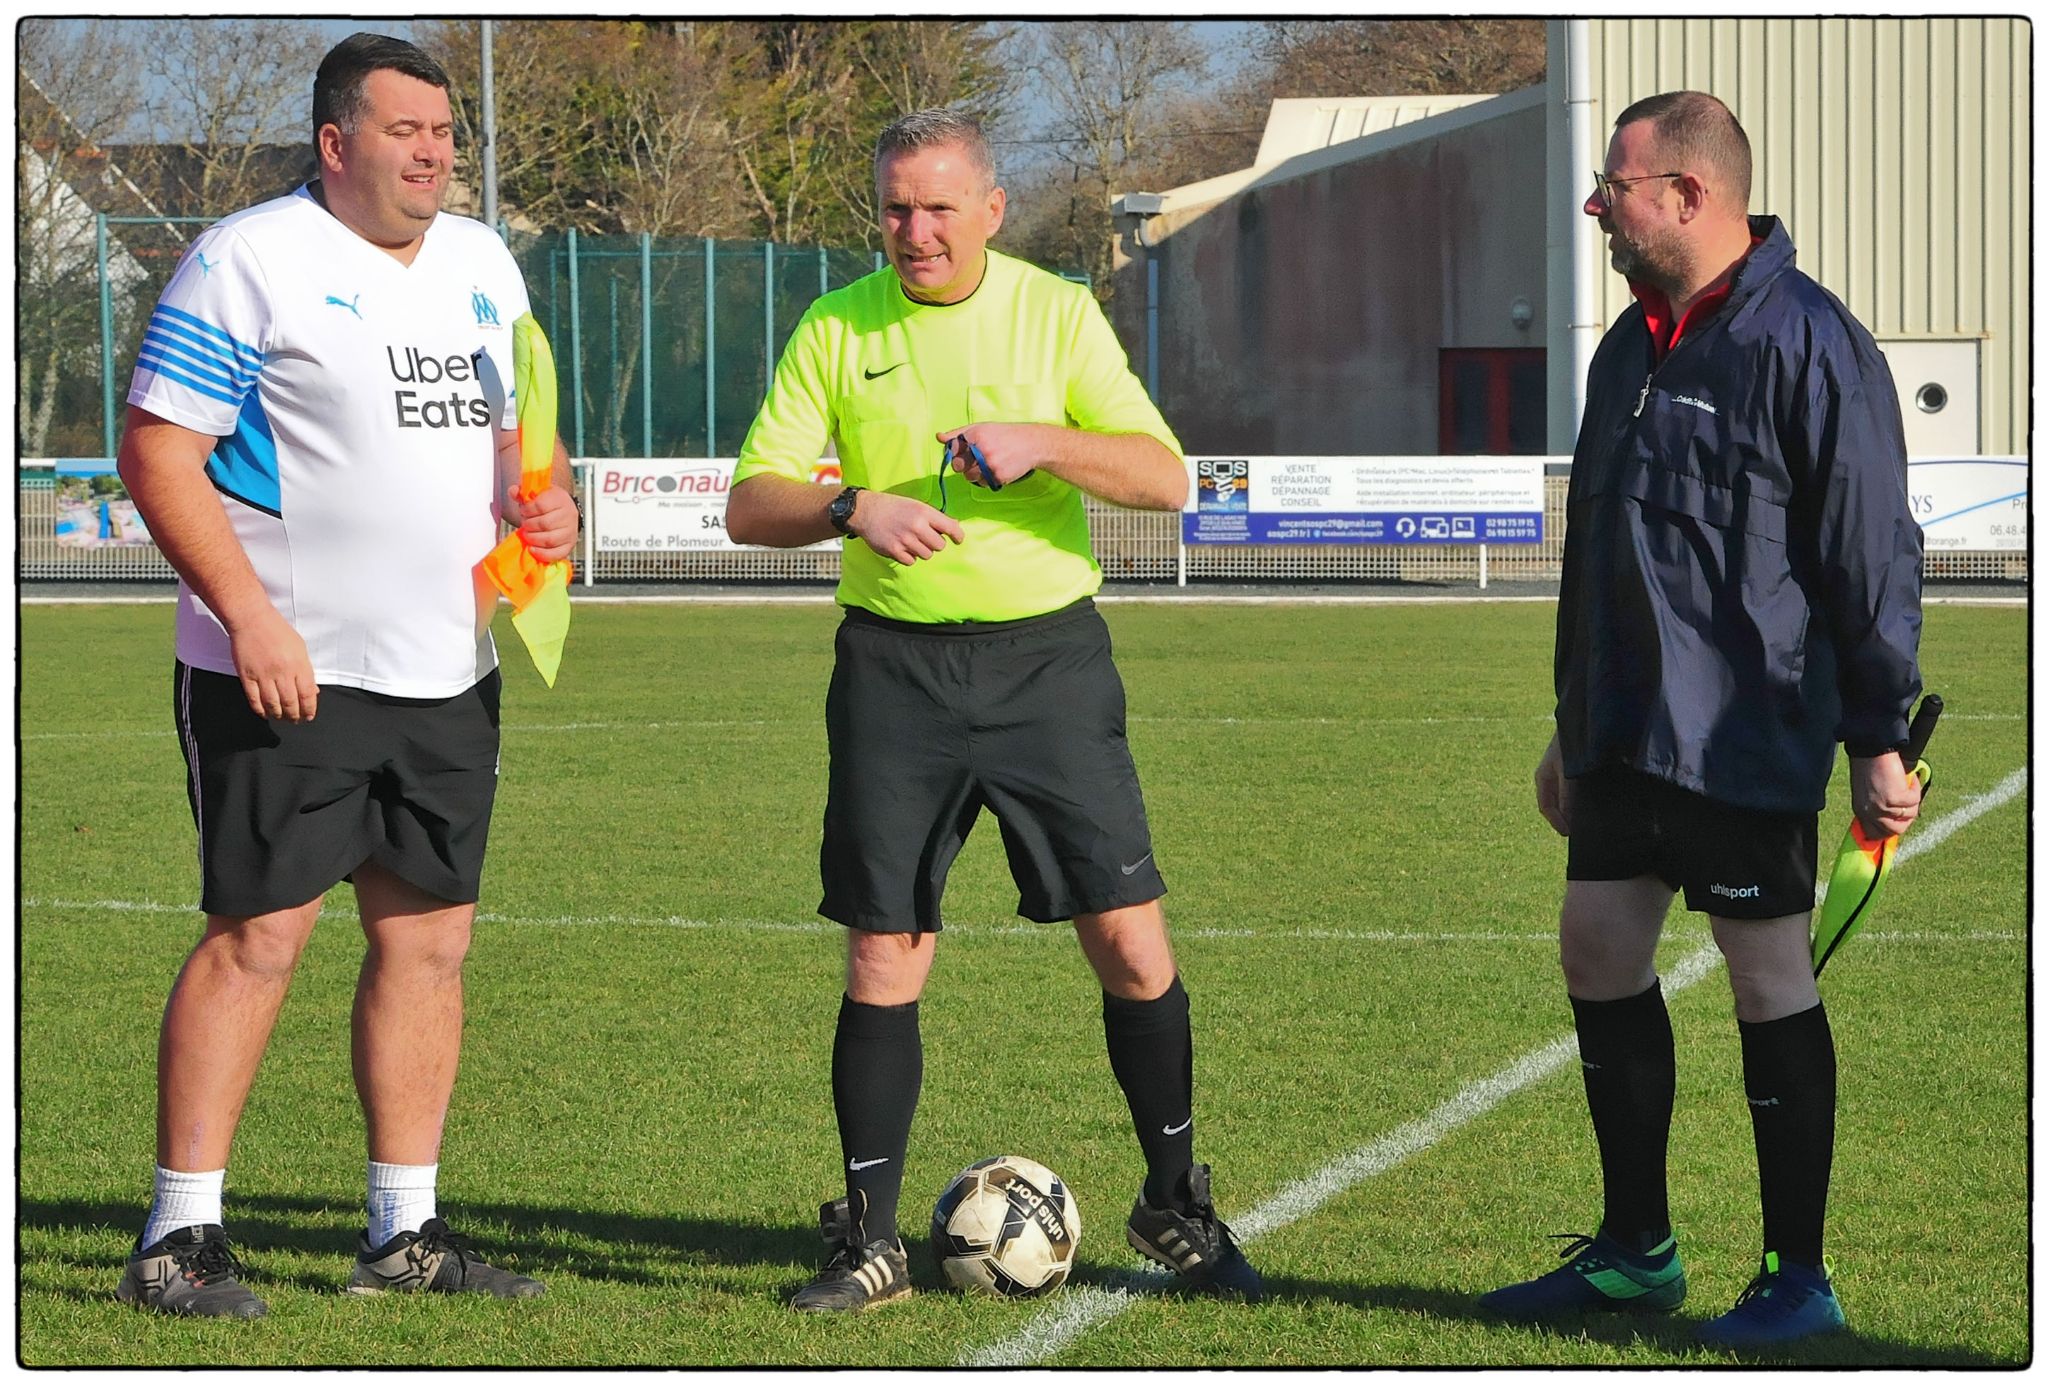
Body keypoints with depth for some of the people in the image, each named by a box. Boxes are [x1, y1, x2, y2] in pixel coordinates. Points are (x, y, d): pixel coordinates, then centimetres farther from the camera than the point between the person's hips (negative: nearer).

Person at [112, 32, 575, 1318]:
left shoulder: (483, 264, 14)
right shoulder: (250, 261, -9)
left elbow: (514, 427, 26)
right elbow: (158, 452, -12)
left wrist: (544, 503, 2)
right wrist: (251, 617, -20)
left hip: (448, 671, 7)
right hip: (289, 674, -7)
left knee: (430, 936, 8)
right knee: (258, 935, -8)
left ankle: (405, 1231, 16)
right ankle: (180, 1237, -2)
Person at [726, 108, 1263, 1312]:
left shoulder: (1057, 314, 1)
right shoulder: (837, 331, 3)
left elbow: (1165, 479, -5)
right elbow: (751, 505, -1)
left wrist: (1042, 441, -22)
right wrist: (854, 508, -20)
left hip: (1046, 656, 0)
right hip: (896, 665, 0)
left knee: (1130, 938, -3)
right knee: (885, 955, 0)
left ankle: (1178, 1211, 14)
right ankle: (870, 1240, 10)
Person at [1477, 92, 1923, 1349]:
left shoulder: (1807, 344, -14)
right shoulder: (1631, 346, 12)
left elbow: (1871, 553, -14)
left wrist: (1880, 738, -15)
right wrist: (1575, 725, 22)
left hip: (1750, 744, -8)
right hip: (1628, 736, 8)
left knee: (1770, 981, -2)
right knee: (1600, 956, 9)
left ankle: (1801, 1279, 7)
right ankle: (1637, 1249, 21)